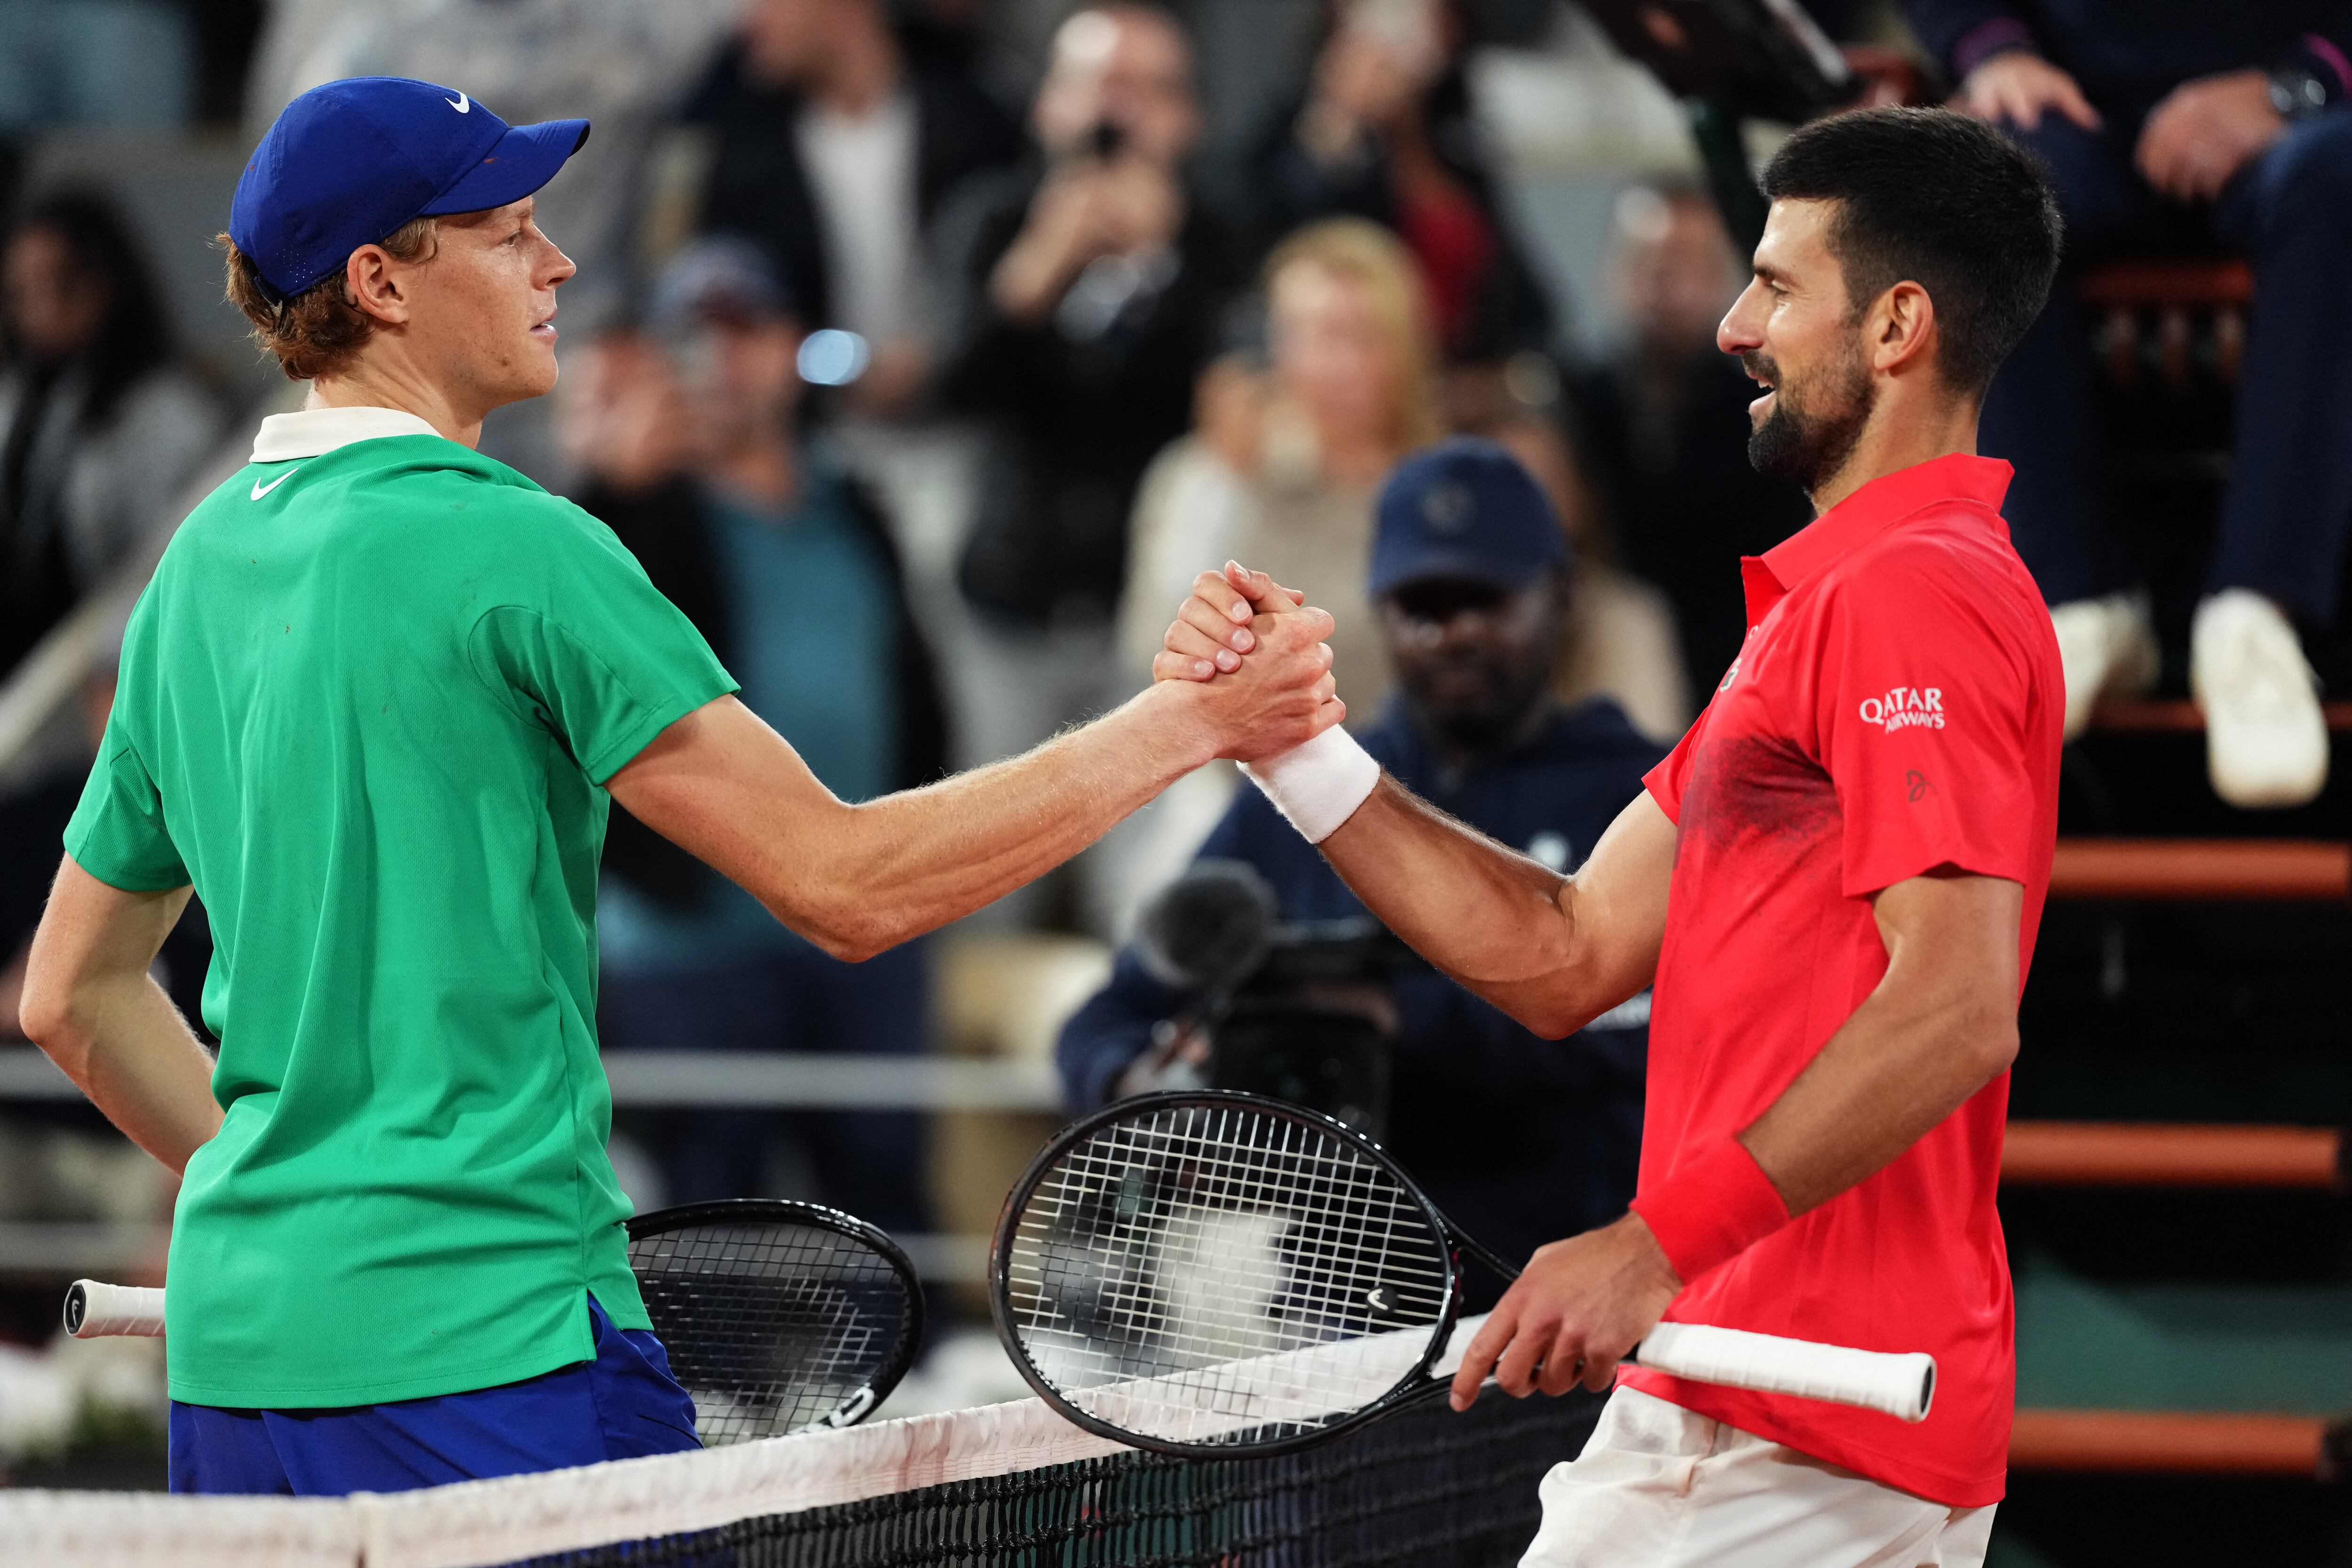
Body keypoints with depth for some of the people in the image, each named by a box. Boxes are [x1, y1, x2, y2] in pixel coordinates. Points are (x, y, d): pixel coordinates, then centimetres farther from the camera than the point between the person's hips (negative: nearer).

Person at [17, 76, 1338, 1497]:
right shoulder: (510, 547, -11)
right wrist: (1188, 726, -9)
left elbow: (72, 995, 22)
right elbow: (846, 883, -14)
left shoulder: (201, 566, 14)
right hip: (488, 1351, -8)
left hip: (230, 1343, 8)